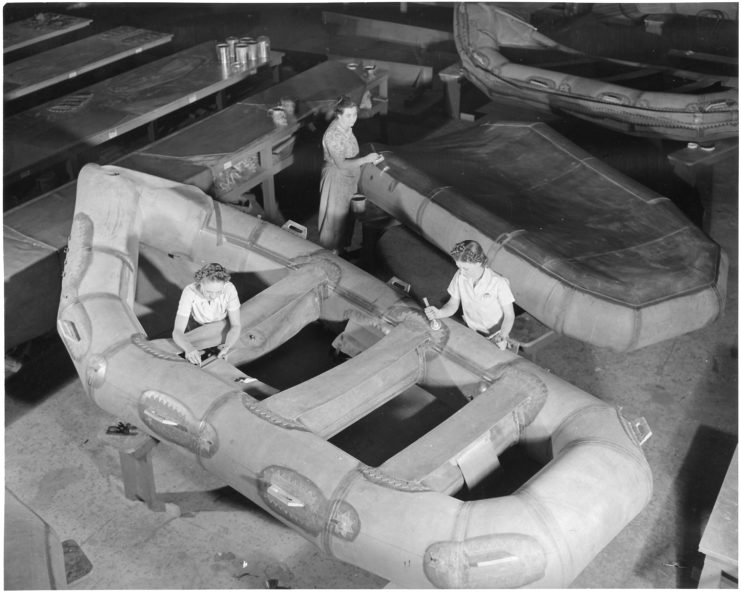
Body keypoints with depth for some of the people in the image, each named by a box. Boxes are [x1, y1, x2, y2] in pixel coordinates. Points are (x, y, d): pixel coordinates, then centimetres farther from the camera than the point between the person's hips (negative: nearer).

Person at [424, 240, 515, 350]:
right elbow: (453, 305, 1)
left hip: (494, 337, -4)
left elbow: (509, 315, -11)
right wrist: (439, 313, -20)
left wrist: (502, 337, -28)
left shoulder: (498, 283, -22)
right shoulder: (460, 276, -9)